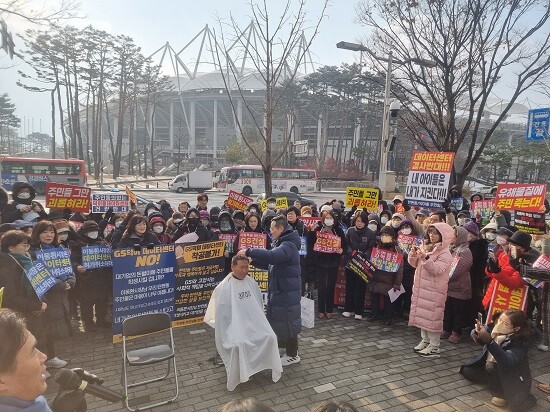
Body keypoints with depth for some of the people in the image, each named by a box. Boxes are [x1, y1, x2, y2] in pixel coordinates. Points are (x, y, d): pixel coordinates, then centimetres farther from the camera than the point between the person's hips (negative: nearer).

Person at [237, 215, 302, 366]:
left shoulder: (288, 245, -20)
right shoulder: (282, 243, 15)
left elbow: (272, 256, -39)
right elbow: (269, 263, 16)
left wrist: (249, 252, -32)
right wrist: (252, 260, 2)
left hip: (287, 291, -10)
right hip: (279, 290, 10)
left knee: (287, 322, 1)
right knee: (280, 320, 18)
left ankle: (293, 355, 16)